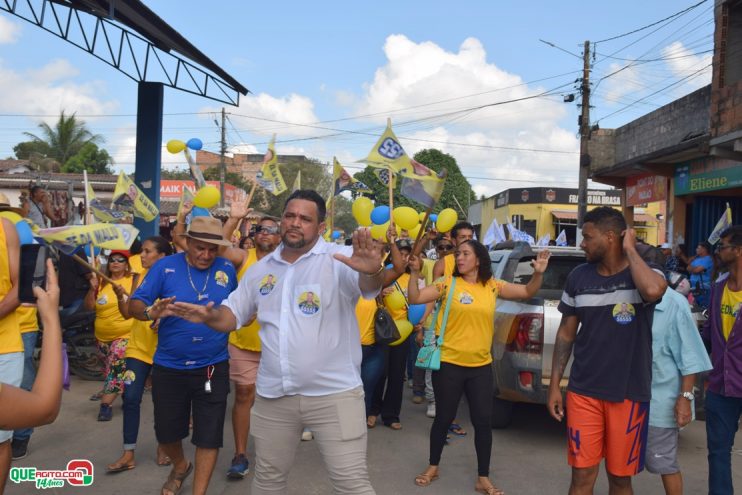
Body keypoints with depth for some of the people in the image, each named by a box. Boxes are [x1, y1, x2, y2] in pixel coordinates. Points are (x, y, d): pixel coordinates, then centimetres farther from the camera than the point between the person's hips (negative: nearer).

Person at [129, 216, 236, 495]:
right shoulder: (165, 267, -8)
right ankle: (180, 466, 50)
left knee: (209, 435, 3)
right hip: (168, 367, 1)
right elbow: (134, 305, -14)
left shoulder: (227, 269, -3)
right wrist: (150, 312, -32)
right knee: (166, 431, 18)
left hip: (212, 367, 0)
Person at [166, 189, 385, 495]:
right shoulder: (261, 270, 8)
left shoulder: (340, 259, -10)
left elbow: (368, 286, -29)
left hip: (334, 393, -5)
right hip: (273, 395, 5)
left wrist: (372, 271, -52)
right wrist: (208, 316, -6)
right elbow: (233, 315, 16)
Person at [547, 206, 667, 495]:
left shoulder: (646, 274, -7)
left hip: (629, 394, -2)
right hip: (583, 392, 2)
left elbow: (653, 291, -33)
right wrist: (554, 384, 6)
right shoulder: (578, 278, 2)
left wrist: (630, 249, -18)